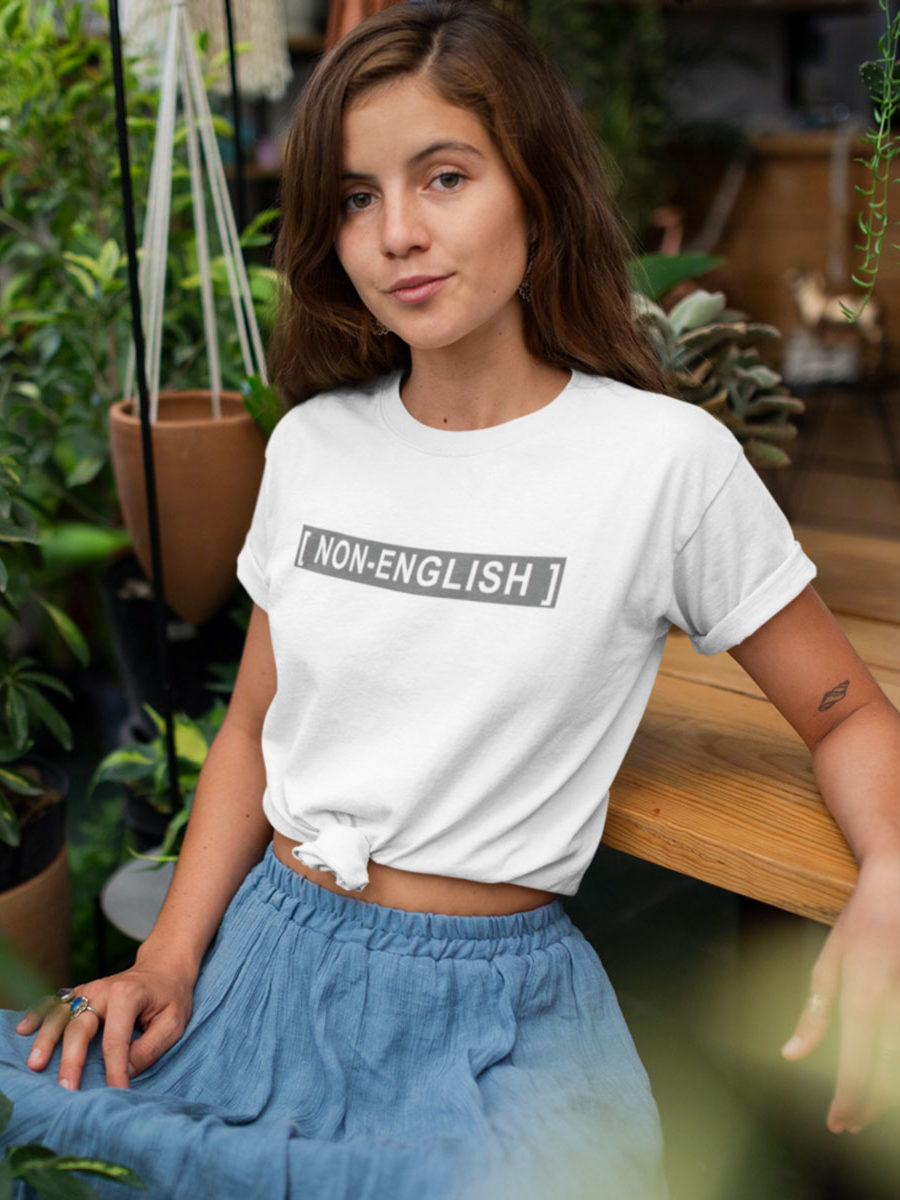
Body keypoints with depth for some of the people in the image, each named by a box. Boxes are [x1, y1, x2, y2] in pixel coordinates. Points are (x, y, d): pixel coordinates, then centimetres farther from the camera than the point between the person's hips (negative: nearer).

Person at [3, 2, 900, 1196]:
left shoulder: (666, 458, -8)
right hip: (260, 954, 4)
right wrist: (171, 954, 1)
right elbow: (257, 721, 12)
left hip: (487, 1005, -3)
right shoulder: (313, 444, 5)